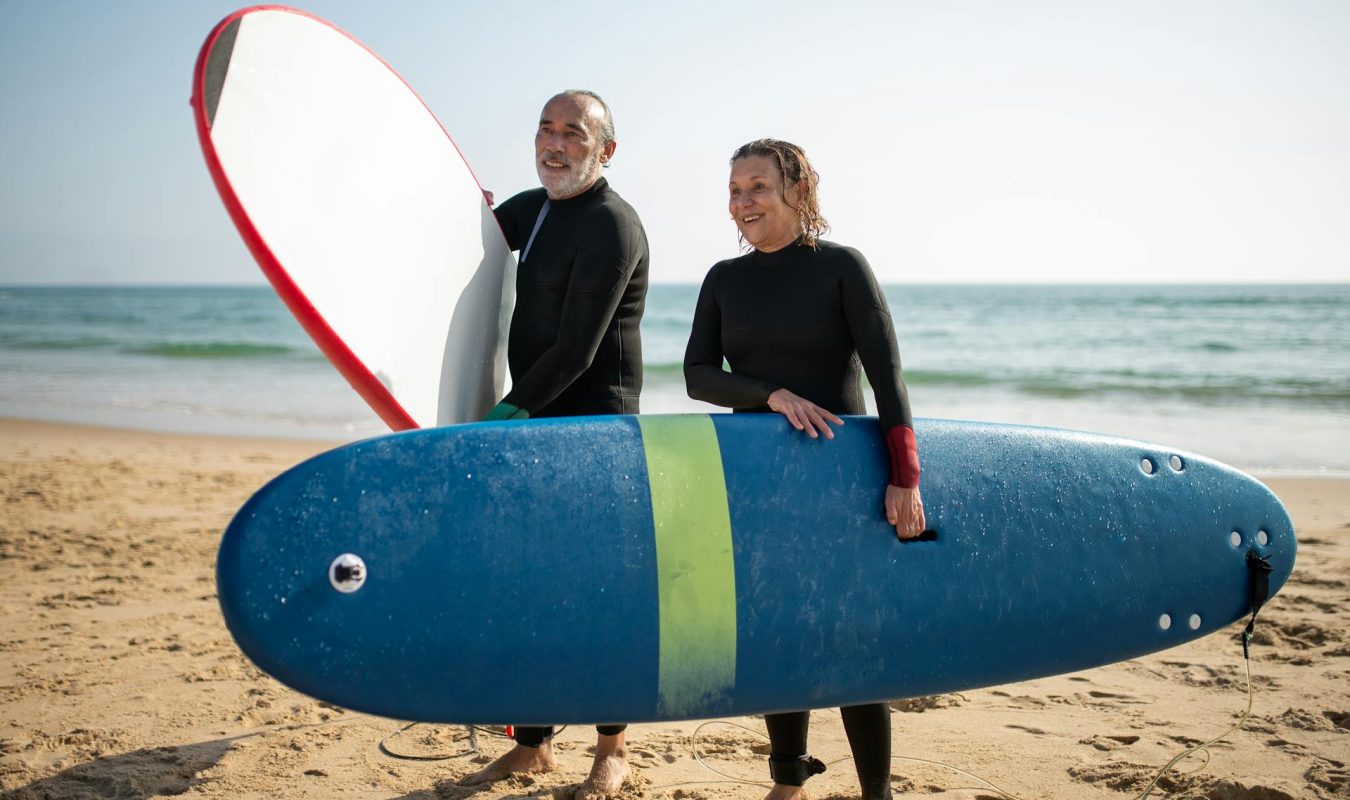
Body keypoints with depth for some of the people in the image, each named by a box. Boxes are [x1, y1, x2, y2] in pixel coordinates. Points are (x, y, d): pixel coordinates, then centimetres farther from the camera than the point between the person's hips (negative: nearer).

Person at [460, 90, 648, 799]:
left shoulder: (611, 227, -14)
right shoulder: (533, 208, 14)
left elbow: (576, 351, -19)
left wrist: (507, 413, -18)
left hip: (594, 428, -9)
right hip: (533, 423, 9)